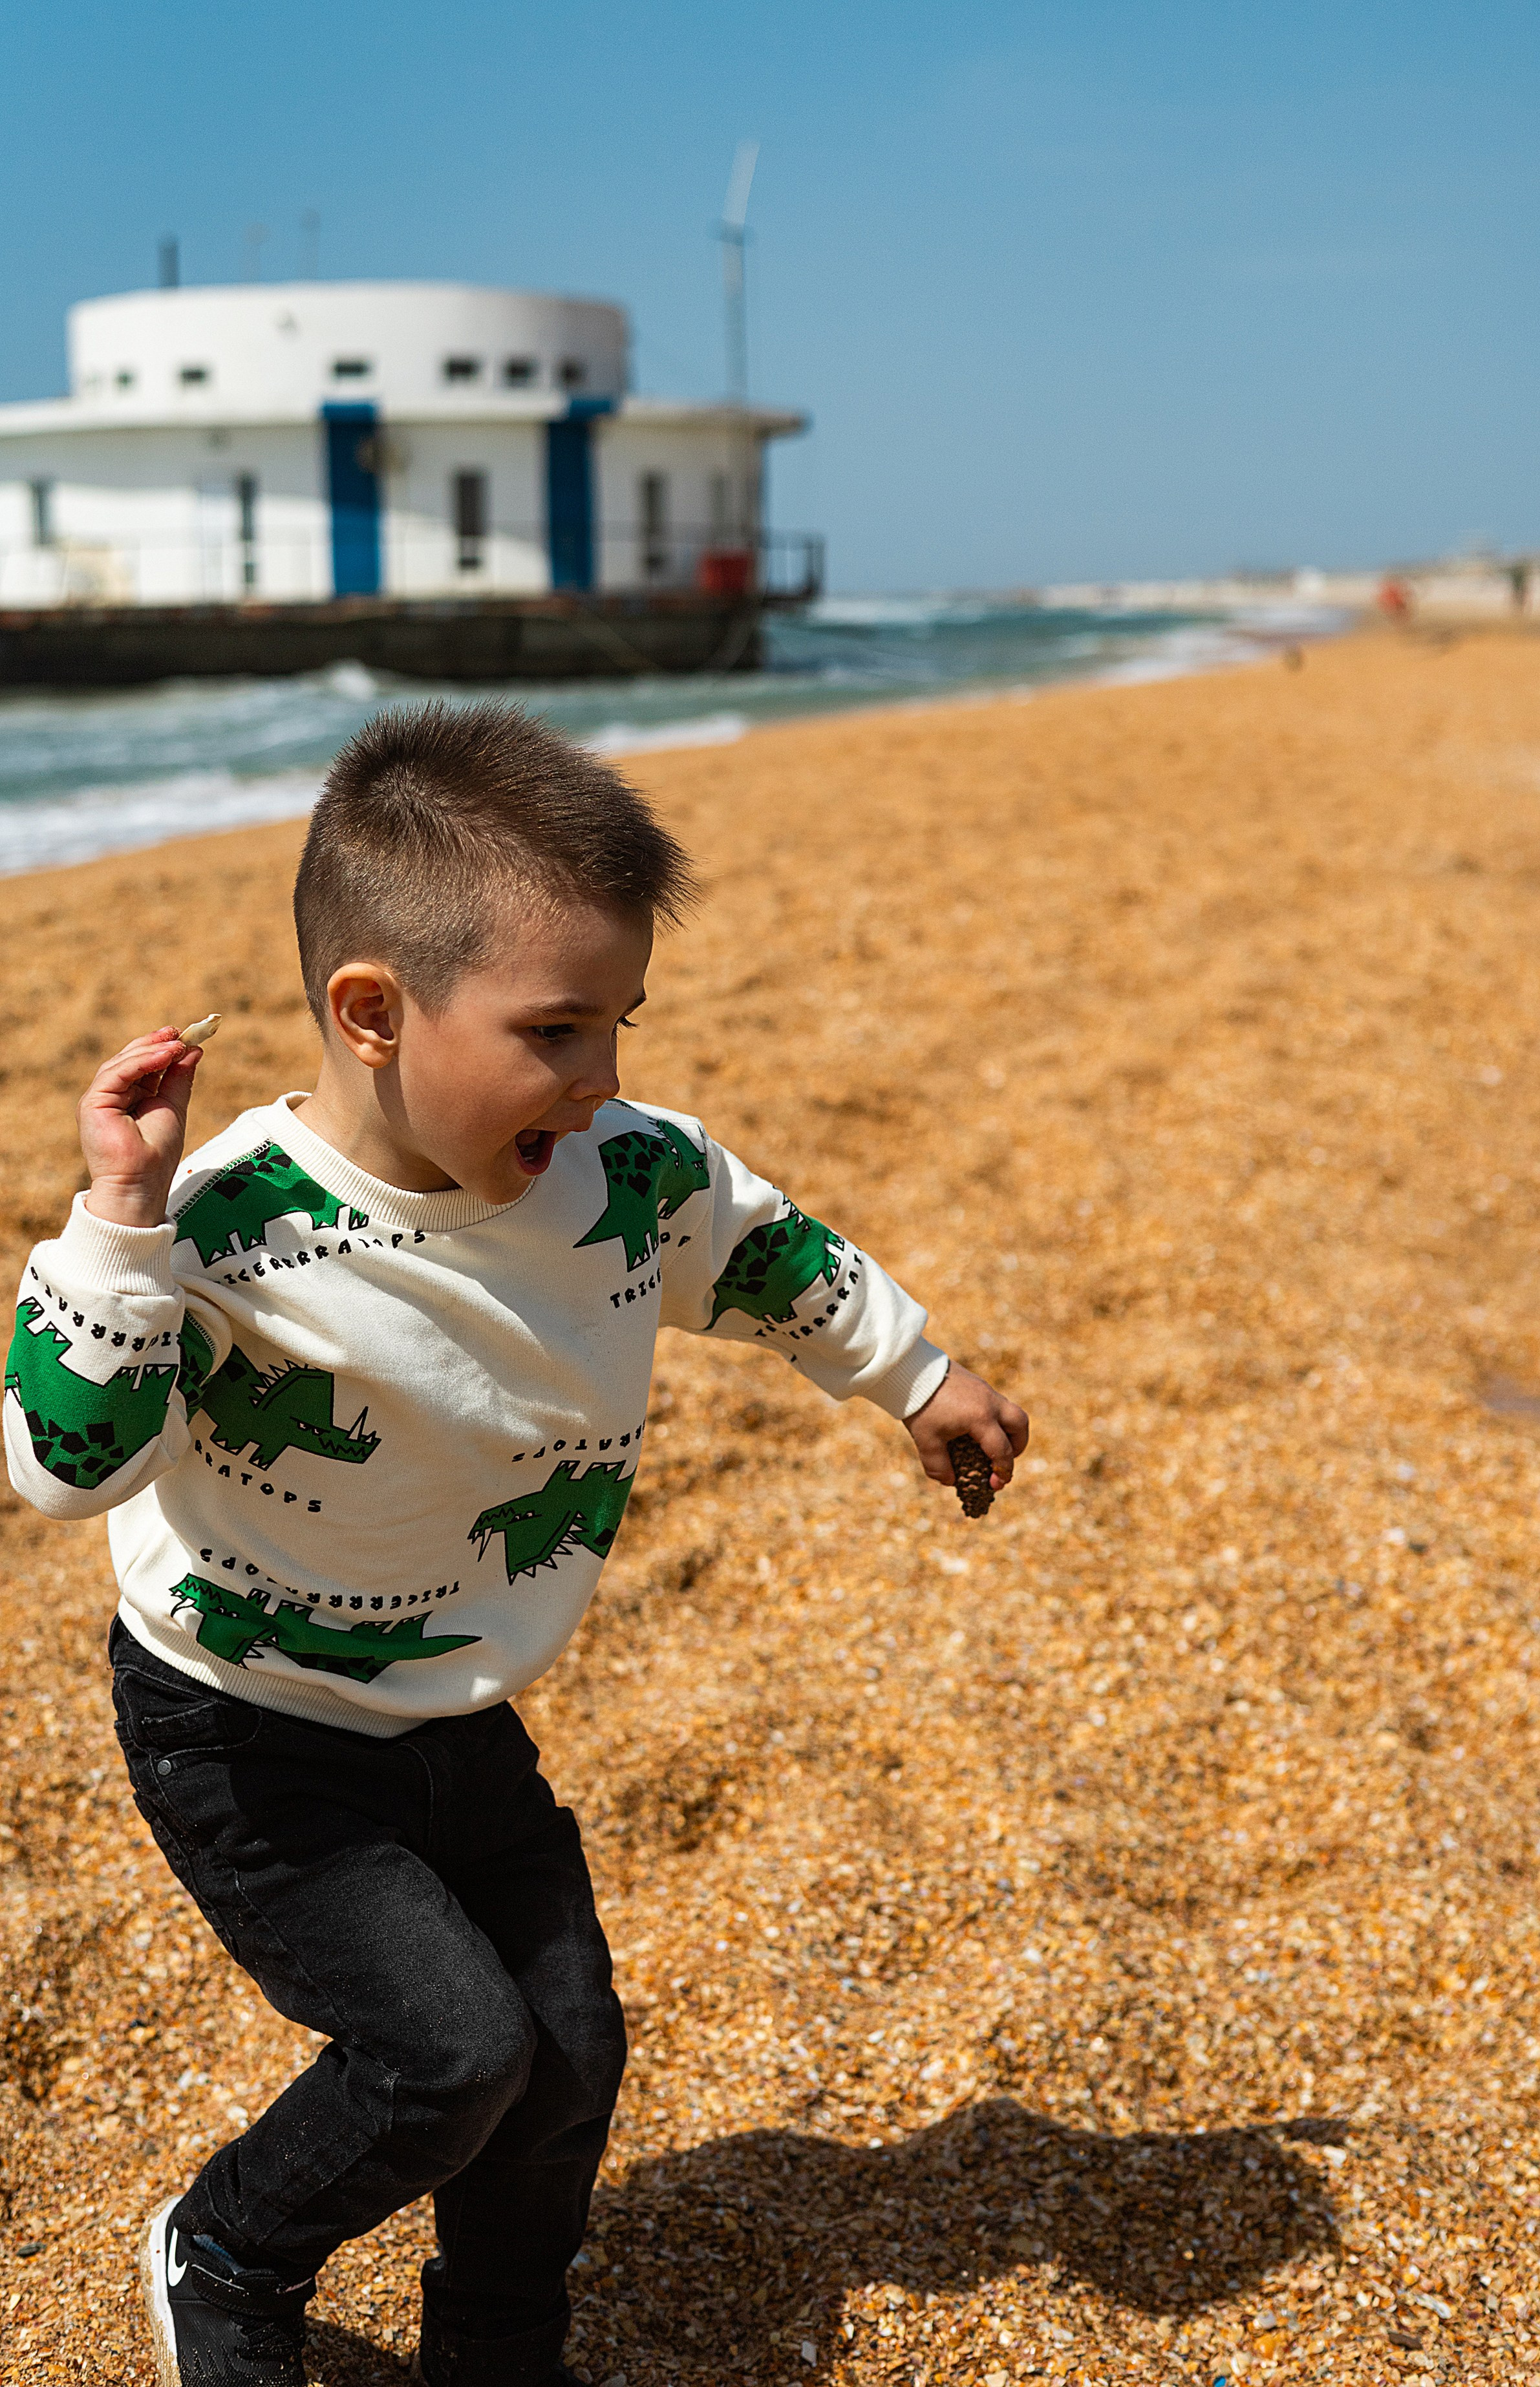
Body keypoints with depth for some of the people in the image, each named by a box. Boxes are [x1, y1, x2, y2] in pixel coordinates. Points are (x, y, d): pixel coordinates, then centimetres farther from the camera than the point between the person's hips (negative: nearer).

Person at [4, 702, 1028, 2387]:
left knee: (570, 2054, 10)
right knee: (451, 2046, -13)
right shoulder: (233, 1231, -29)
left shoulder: (632, 1177, -13)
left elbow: (770, 1257, 7)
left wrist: (918, 1381, 21)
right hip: (251, 1742, -6)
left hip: (462, 1723, 6)